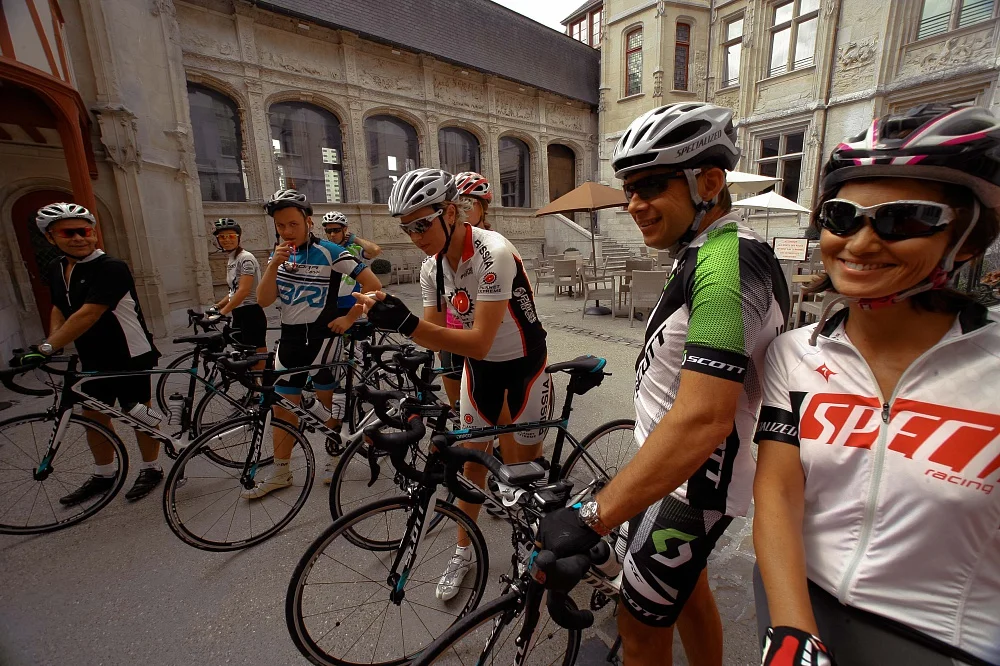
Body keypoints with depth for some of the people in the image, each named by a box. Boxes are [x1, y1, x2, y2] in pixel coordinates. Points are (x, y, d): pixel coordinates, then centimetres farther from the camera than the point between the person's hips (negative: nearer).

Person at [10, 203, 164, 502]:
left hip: (129, 358, -8)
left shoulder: (112, 268, -19)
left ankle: (151, 470, 23)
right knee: (93, 416, 16)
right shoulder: (56, 269, 7)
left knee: (140, 415, 5)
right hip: (94, 361, 8)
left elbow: (88, 314, -27)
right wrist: (50, 343, 3)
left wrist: (45, 348, -28)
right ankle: (103, 476, 34)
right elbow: (59, 309, 18)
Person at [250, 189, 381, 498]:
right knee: (283, 405, 11)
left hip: (322, 334, -6)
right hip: (290, 335, 6)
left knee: (327, 399, 5)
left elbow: (373, 284, -15)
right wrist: (274, 265, -17)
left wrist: (349, 318, -13)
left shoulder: (329, 252, -12)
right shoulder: (279, 254, 7)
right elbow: (264, 300, -3)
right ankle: (279, 472, 25)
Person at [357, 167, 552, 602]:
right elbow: (435, 336, -7)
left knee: (528, 461, 9)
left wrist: (406, 322, -44)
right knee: (473, 458, 10)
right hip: (479, 366, 5)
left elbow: (479, 342, -36)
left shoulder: (493, 254, -31)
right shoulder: (432, 267, -9)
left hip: (524, 362, -5)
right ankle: (464, 553, 32)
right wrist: (393, 316, -25)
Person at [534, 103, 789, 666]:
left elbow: (702, 420, -35)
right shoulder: (710, 253, 7)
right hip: (679, 469, 9)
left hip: (691, 483, -9)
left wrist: (593, 515, -31)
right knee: (686, 590, 28)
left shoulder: (727, 263, -26)